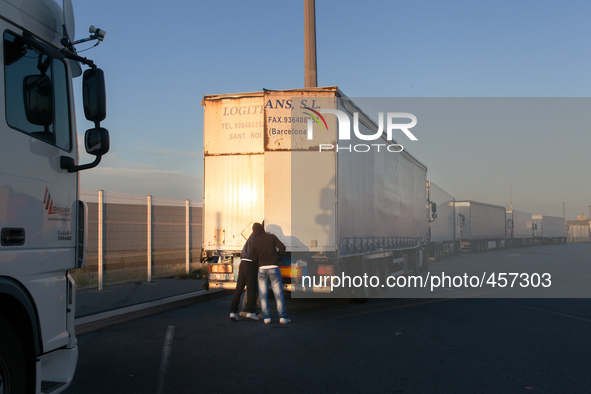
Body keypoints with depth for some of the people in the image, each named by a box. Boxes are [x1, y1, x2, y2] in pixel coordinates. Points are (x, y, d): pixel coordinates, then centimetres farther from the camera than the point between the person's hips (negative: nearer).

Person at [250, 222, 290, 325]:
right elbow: (282, 248, -7)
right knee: (278, 294, 3)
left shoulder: (255, 241, 1)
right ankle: (282, 318, -2)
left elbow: (254, 257, 10)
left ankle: (267, 318, 2)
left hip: (262, 270, 1)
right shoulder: (272, 237, 0)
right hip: (273, 269, -1)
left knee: (263, 295, 9)